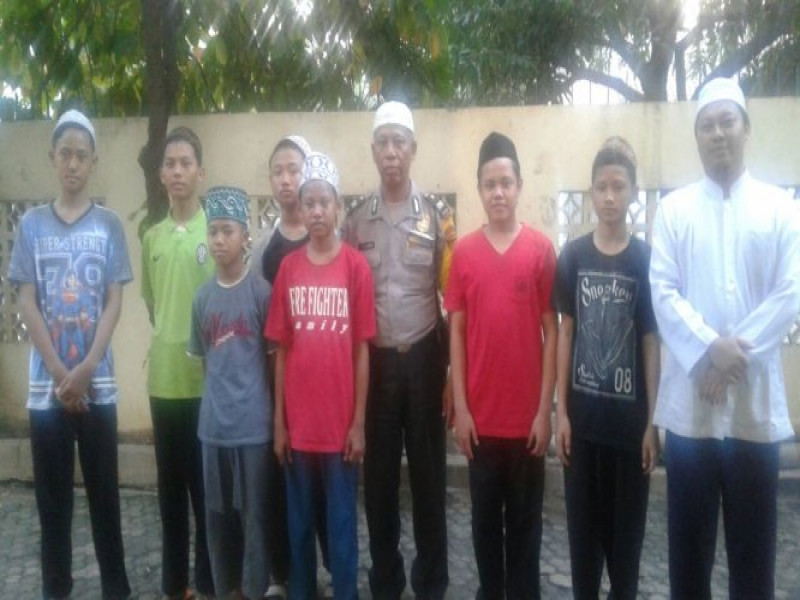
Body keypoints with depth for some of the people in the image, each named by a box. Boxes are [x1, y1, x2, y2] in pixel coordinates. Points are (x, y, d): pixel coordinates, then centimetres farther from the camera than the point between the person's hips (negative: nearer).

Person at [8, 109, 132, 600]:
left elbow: (114, 302, -2)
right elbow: (28, 303, 0)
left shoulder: (109, 225, 3)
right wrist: (61, 373, -9)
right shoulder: (32, 224, 5)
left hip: (98, 383, -1)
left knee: (104, 489, 5)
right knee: (52, 493, 8)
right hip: (47, 383, 1)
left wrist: (85, 370, -11)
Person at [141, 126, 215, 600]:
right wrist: (166, 339, 12)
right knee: (171, 485, 13)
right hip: (163, 378, 4)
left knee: (207, 484, 5)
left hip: (207, 379, -4)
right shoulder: (152, 238, 10)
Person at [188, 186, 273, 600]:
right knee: (217, 513, 14)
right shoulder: (202, 297, 5)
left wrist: (276, 414, -1)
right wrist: (219, 395, 8)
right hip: (213, 423, 4)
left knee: (253, 512, 6)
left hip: (253, 423, -4)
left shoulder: (261, 292, -7)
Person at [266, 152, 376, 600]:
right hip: (298, 422, 3)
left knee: (341, 523, 10)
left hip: (341, 422, -3)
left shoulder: (356, 265, -6)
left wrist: (359, 422, -5)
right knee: (299, 522, 15)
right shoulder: (288, 267, 3)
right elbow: (282, 350, 4)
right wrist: (278, 421, 3)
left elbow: (362, 349, -4)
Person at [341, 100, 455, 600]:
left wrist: (454, 370, -5)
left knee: (429, 473, 7)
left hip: (423, 358, -1)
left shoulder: (438, 216, 0)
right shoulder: (356, 220, 6)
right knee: (379, 477, 9)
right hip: (375, 360, 2)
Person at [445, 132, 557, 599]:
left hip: (528, 415, -1)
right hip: (480, 415, 2)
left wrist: (545, 410, -6)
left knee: (526, 521, 12)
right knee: (486, 519, 14)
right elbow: (456, 332, 2)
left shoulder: (541, 249, -4)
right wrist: (460, 407, -2)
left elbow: (552, 332, -3)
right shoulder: (463, 252, 1)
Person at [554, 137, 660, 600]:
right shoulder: (573, 256, 1)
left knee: (627, 525, 11)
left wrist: (652, 422, -5)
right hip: (583, 413, 1)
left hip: (630, 416, -1)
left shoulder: (645, 259, -4)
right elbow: (565, 333, 2)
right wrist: (561, 411, -1)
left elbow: (652, 342, -3)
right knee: (584, 523, 12)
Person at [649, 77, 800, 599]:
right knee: (689, 541, 9)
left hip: (757, 401, 0)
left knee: (754, 542, 9)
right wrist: (709, 348, -16)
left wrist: (735, 352, -13)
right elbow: (663, 292, -3)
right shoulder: (674, 209, 7)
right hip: (688, 400, 0)